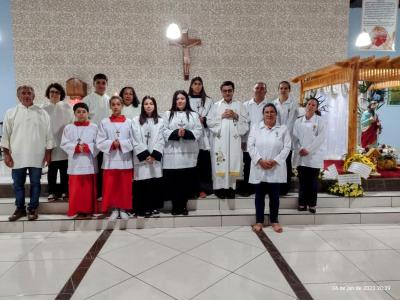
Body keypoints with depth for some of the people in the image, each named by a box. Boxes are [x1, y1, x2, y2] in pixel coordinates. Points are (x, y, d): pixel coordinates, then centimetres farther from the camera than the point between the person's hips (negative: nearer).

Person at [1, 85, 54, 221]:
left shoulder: (42, 113, 3)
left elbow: (48, 134, 3)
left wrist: (48, 153, 0)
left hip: (36, 156, -1)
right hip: (17, 156, 1)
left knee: (35, 183, 6)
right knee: (18, 184, 9)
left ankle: (33, 209, 18)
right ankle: (20, 209, 23)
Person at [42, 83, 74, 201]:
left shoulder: (67, 107, 4)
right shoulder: (44, 108, 5)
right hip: (50, 144, 0)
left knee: (64, 170, 6)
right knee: (52, 170, 6)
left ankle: (64, 192, 18)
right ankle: (52, 192, 18)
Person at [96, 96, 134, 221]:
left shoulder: (129, 122, 4)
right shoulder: (104, 122, 5)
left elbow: (133, 141, 0)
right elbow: (100, 142, -1)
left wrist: (121, 144, -14)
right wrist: (112, 144, -15)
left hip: (125, 160, 0)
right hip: (110, 160, 0)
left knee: (125, 186, 5)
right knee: (111, 186, 3)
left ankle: (123, 209, 18)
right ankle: (114, 209, 16)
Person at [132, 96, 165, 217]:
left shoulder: (160, 121, 10)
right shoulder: (136, 121, 6)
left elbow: (160, 140, 2)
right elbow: (136, 140, -2)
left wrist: (154, 155, -9)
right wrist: (145, 155, -10)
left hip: (155, 158, 1)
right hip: (141, 158, -1)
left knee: (155, 182, 2)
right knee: (142, 183, -3)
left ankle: (154, 207, 12)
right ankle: (142, 208, 4)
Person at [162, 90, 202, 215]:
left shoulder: (193, 115, 14)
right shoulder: (168, 114, 12)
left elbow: (198, 132, 3)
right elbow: (164, 132, 0)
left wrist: (186, 133, -14)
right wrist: (176, 133, -17)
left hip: (189, 153, 1)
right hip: (172, 153, -1)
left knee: (187, 180, 2)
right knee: (173, 180, -1)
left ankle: (183, 204, 16)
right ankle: (175, 205, 12)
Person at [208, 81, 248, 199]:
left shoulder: (239, 105, 11)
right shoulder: (216, 105, 10)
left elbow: (245, 124, 6)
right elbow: (210, 123, 2)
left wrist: (236, 116, -8)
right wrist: (221, 116, -7)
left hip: (234, 140, 1)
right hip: (219, 140, 0)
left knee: (233, 163, 0)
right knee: (220, 164, -4)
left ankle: (231, 187, 9)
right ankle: (220, 187, 4)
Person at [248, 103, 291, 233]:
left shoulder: (283, 129, 5)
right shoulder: (255, 127, 5)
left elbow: (286, 147, -3)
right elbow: (250, 146, -3)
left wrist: (275, 161, -14)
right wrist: (260, 160, -15)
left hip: (276, 168, 0)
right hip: (259, 168, 1)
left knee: (274, 196, 7)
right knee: (259, 195, 8)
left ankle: (274, 221, 23)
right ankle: (259, 221, 20)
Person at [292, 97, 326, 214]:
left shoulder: (320, 121, 2)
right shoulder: (298, 121, 9)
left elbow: (321, 138, -8)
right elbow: (295, 137, 4)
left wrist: (308, 150, -14)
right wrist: (300, 149, -12)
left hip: (314, 156, -2)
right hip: (301, 156, 2)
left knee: (313, 181, 3)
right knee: (302, 181, 6)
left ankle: (312, 204, 13)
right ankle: (302, 203, 15)